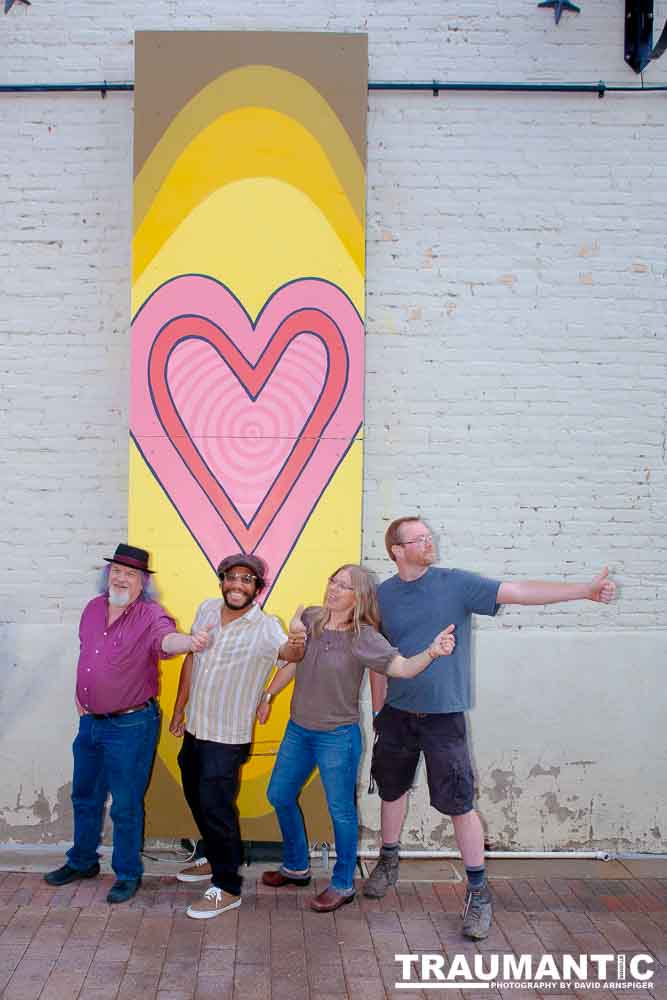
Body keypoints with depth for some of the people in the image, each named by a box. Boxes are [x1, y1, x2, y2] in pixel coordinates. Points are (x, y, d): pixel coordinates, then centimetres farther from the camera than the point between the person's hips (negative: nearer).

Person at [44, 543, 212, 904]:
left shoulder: (151, 616, -16)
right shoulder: (93, 608, 4)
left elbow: (167, 639, -38)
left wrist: (189, 641, -61)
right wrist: (80, 694, 14)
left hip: (131, 725, -6)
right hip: (90, 721, 7)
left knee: (126, 804, 4)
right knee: (85, 796, 21)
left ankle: (128, 874, 23)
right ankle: (82, 861, 41)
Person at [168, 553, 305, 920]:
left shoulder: (265, 627, -18)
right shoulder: (207, 610, -2)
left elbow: (286, 649, -37)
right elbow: (191, 658, 9)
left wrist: (294, 646, -62)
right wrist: (179, 709, 14)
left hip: (228, 737, -6)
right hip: (195, 727, 6)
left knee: (215, 806, -2)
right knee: (196, 797, 20)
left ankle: (227, 887, 14)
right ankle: (217, 858, 42)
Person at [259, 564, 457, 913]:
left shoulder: (363, 638, -18)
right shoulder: (309, 619, -4)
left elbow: (402, 667, -26)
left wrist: (431, 652, -44)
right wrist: (268, 695, 17)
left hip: (337, 737, -6)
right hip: (298, 729, 6)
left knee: (341, 810, 6)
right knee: (279, 795, 18)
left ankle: (343, 884, 26)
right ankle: (296, 867, 40)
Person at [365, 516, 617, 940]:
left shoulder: (457, 584, -9)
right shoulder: (383, 595, 0)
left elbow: (519, 591, -18)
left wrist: (585, 590, -27)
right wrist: (378, 710, 12)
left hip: (443, 715, -3)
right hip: (397, 713, 3)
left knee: (459, 804, -3)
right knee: (392, 789, 17)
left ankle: (478, 891, 13)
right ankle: (389, 863, 41)